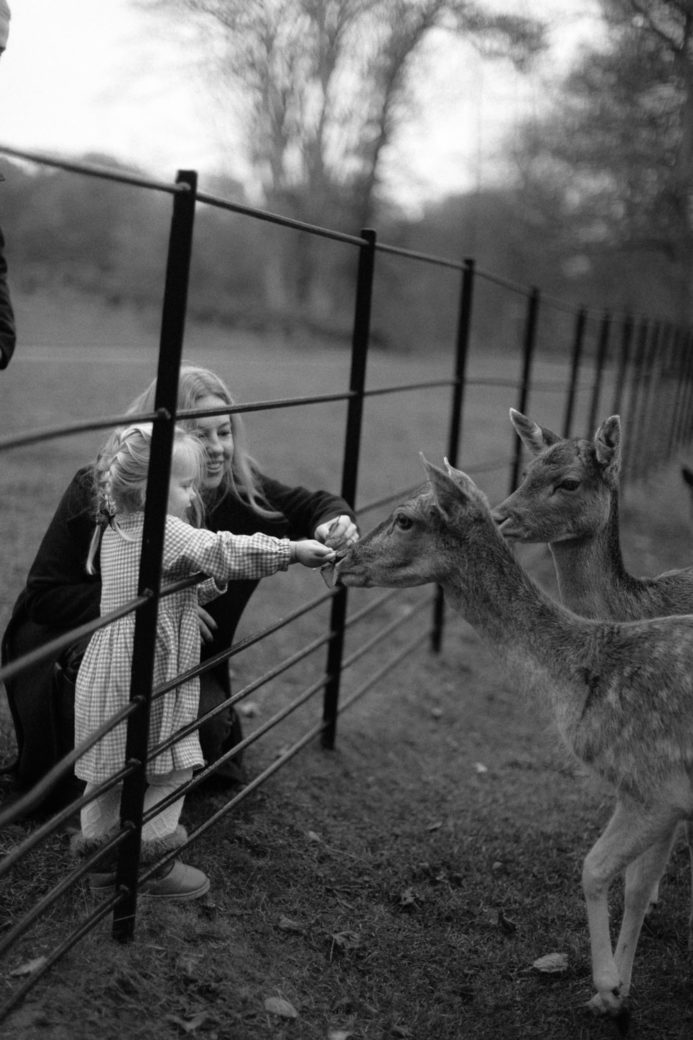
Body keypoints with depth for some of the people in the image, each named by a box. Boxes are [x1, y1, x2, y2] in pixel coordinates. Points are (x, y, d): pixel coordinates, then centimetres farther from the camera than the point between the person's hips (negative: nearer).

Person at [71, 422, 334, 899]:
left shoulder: (114, 533, 11)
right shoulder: (167, 535, -19)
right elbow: (226, 551, -22)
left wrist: (214, 582, 8)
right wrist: (293, 550, -17)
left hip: (105, 676, 9)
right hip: (146, 680, -9)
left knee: (108, 769, 17)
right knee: (169, 769, 5)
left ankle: (101, 854, 28)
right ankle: (150, 862, 15)